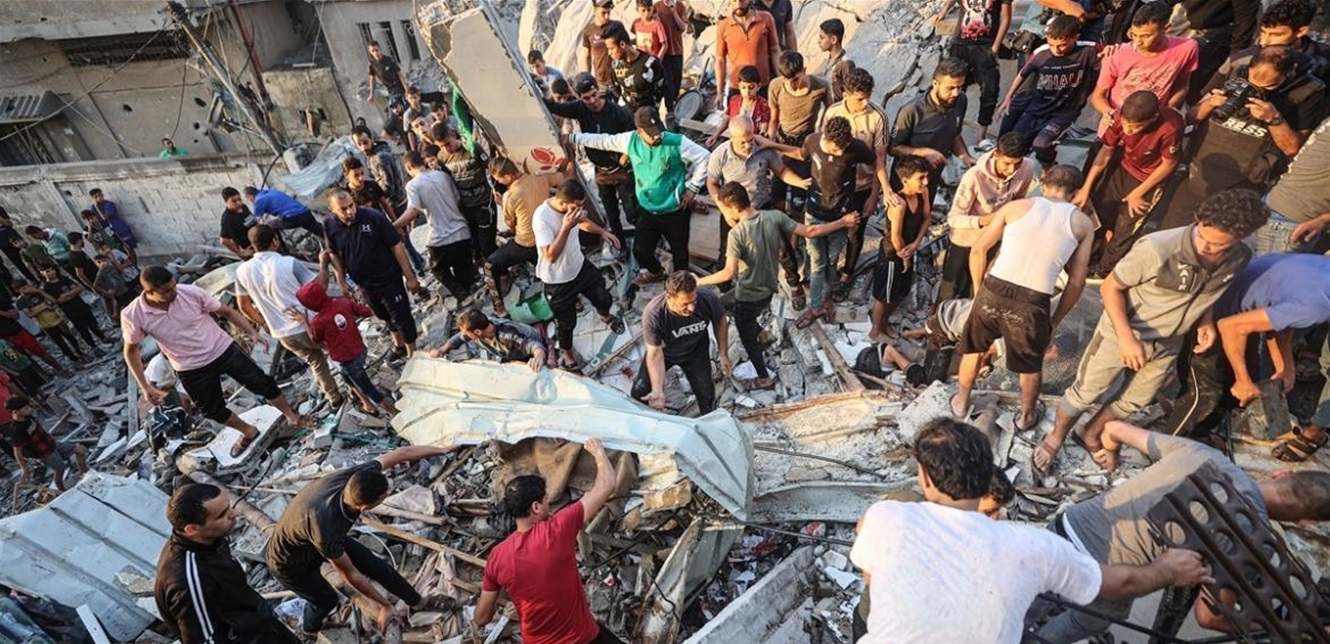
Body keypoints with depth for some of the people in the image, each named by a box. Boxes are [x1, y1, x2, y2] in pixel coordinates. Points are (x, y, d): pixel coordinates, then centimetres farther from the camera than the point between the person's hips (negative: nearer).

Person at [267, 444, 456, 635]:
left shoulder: (356, 475, -33)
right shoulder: (326, 529, -45)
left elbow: (403, 453, -19)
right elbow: (350, 574, -29)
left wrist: (442, 449, -6)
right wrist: (385, 605, -16)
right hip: (290, 562, -5)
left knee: (374, 565, 8)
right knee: (327, 600, 17)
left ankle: (418, 601, 29)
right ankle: (310, 626, 52)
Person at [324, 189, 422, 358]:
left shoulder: (374, 218, -23)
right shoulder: (329, 226, -10)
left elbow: (396, 247, -17)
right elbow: (335, 254, 6)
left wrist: (410, 277, -14)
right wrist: (341, 282, 7)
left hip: (389, 279, -4)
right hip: (364, 284, 5)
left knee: (402, 317, 4)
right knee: (385, 316, 24)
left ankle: (412, 354, 24)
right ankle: (398, 345, 48)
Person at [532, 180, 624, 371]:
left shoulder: (570, 205, -12)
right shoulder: (542, 218, -33)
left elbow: (583, 221, 12)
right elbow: (550, 256, -36)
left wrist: (602, 232, -4)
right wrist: (566, 227, -41)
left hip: (579, 266, 6)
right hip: (557, 280, -6)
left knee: (603, 298, 21)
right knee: (567, 321, 13)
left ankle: (605, 316, 58)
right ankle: (567, 353, 42)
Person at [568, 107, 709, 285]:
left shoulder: (677, 142, -21)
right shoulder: (630, 140, -9)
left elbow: (704, 158, -12)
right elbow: (602, 140, 5)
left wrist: (693, 187, -11)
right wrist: (572, 138, 9)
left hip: (675, 211, -4)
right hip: (646, 210, 4)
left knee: (679, 251, 12)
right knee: (640, 250, 16)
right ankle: (655, 271, 50)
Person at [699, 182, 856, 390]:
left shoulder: (737, 233, -29)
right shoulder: (775, 216, -13)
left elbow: (729, 273, -34)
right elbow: (809, 232, -9)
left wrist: (698, 282, -24)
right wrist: (843, 222, 2)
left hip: (747, 297, -6)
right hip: (768, 290, 7)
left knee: (747, 336, 18)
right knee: (751, 325, 34)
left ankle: (764, 378, 34)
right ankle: (757, 354, 58)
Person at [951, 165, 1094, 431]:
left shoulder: (1017, 206, 9)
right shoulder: (1083, 224, 9)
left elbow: (978, 251, 7)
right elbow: (1077, 282, 6)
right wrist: (1055, 321, 15)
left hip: (993, 292, 1)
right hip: (1031, 304, 0)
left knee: (974, 348, 28)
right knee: (1031, 364, 27)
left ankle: (961, 402, 45)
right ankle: (1027, 416, 49)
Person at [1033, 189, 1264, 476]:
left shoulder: (1239, 259, -14)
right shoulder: (1158, 248, -33)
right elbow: (1111, 287, -22)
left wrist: (1206, 320, -8)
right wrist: (1126, 337, -28)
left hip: (1169, 343, 6)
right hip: (1122, 333, -6)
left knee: (1135, 401, 23)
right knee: (1086, 394, 8)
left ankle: (1090, 434, 47)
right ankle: (1056, 437, 33)